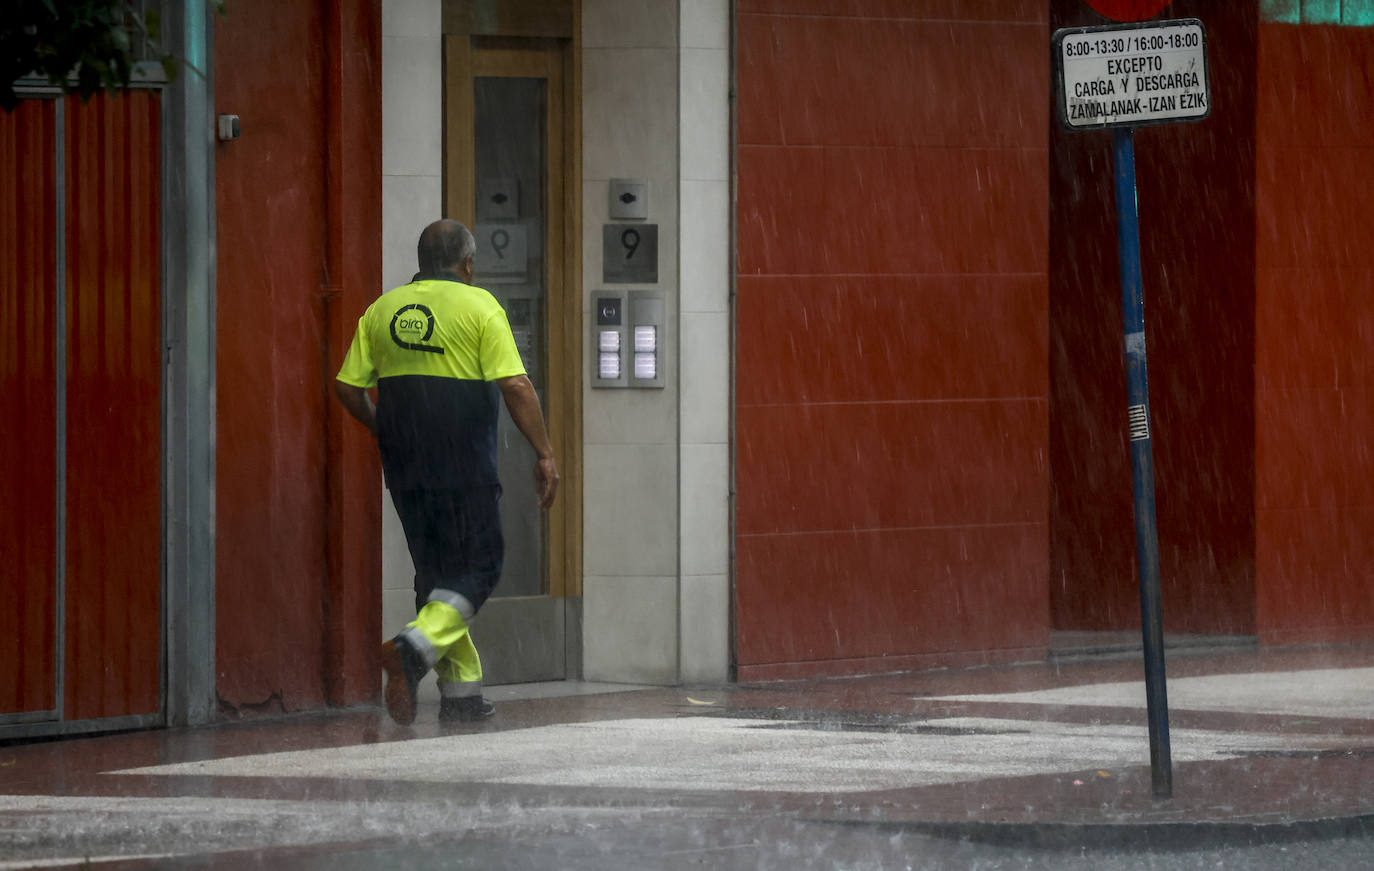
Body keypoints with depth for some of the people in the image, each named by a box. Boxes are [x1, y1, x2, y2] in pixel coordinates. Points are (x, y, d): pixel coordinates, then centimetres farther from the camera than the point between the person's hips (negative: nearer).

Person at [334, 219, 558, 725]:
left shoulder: (382, 310, 11)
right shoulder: (479, 307, -4)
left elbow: (347, 386, 9)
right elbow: (515, 386, -11)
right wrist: (544, 453, -8)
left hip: (404, 467, 5)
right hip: (464, 465, -5)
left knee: (436, 569, 12)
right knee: (477, 565, 0)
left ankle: (461, 689, 11)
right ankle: (416, 649, -23)